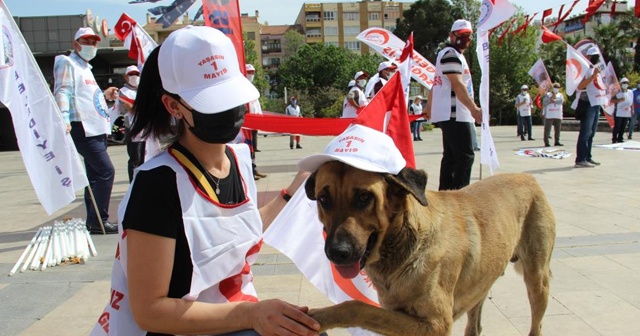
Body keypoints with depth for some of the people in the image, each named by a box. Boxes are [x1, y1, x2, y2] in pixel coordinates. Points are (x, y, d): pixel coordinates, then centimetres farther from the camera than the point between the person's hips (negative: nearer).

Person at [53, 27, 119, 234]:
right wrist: (64, 119, -27)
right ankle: (98, 221, -12)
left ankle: (94, 221, 15)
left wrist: (105, 95, 15)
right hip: (83, 128, -10)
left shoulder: (85, 68, 25)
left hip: (95, 129, 10)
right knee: (106, 171, -16)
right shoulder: (68, 63, -2)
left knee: (95, 175, 10)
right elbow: (62, 92, -15)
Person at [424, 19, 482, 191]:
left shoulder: (447, 54, 22)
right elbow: (457, 85, -20)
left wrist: (429, 107, 32)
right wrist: (474, 109, -26)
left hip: (450, 115, 11)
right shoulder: (451, 54, -10)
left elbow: (436, 84, 26)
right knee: (465, 157, -11)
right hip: (454, 115, -11)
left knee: (450, 157, 12)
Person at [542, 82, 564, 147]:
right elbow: (544, 103, -5)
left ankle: (557, 142, 13)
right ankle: (546, 142, -6)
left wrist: (553, 100, -11)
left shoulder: (560, 95, 15)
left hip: (558, 116, 3)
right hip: (549, 115, -3)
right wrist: (551, 98, -12)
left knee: (557, 129, 5)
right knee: (547, 129, -7)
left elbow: (561, 101, -6)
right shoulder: (547, 95, 8)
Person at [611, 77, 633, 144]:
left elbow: (632, 102, 17)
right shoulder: (617, 92, -4)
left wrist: (632, 109, 8)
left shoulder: (630, 92, 12)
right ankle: (614, 139, 2)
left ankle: (620, 139, 14)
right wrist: (619, 100, -21)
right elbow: (612, 100, -8)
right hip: (618, 113, -5)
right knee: (617, 127, -5)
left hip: (627, 113, 5)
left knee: (623, 127, 6)